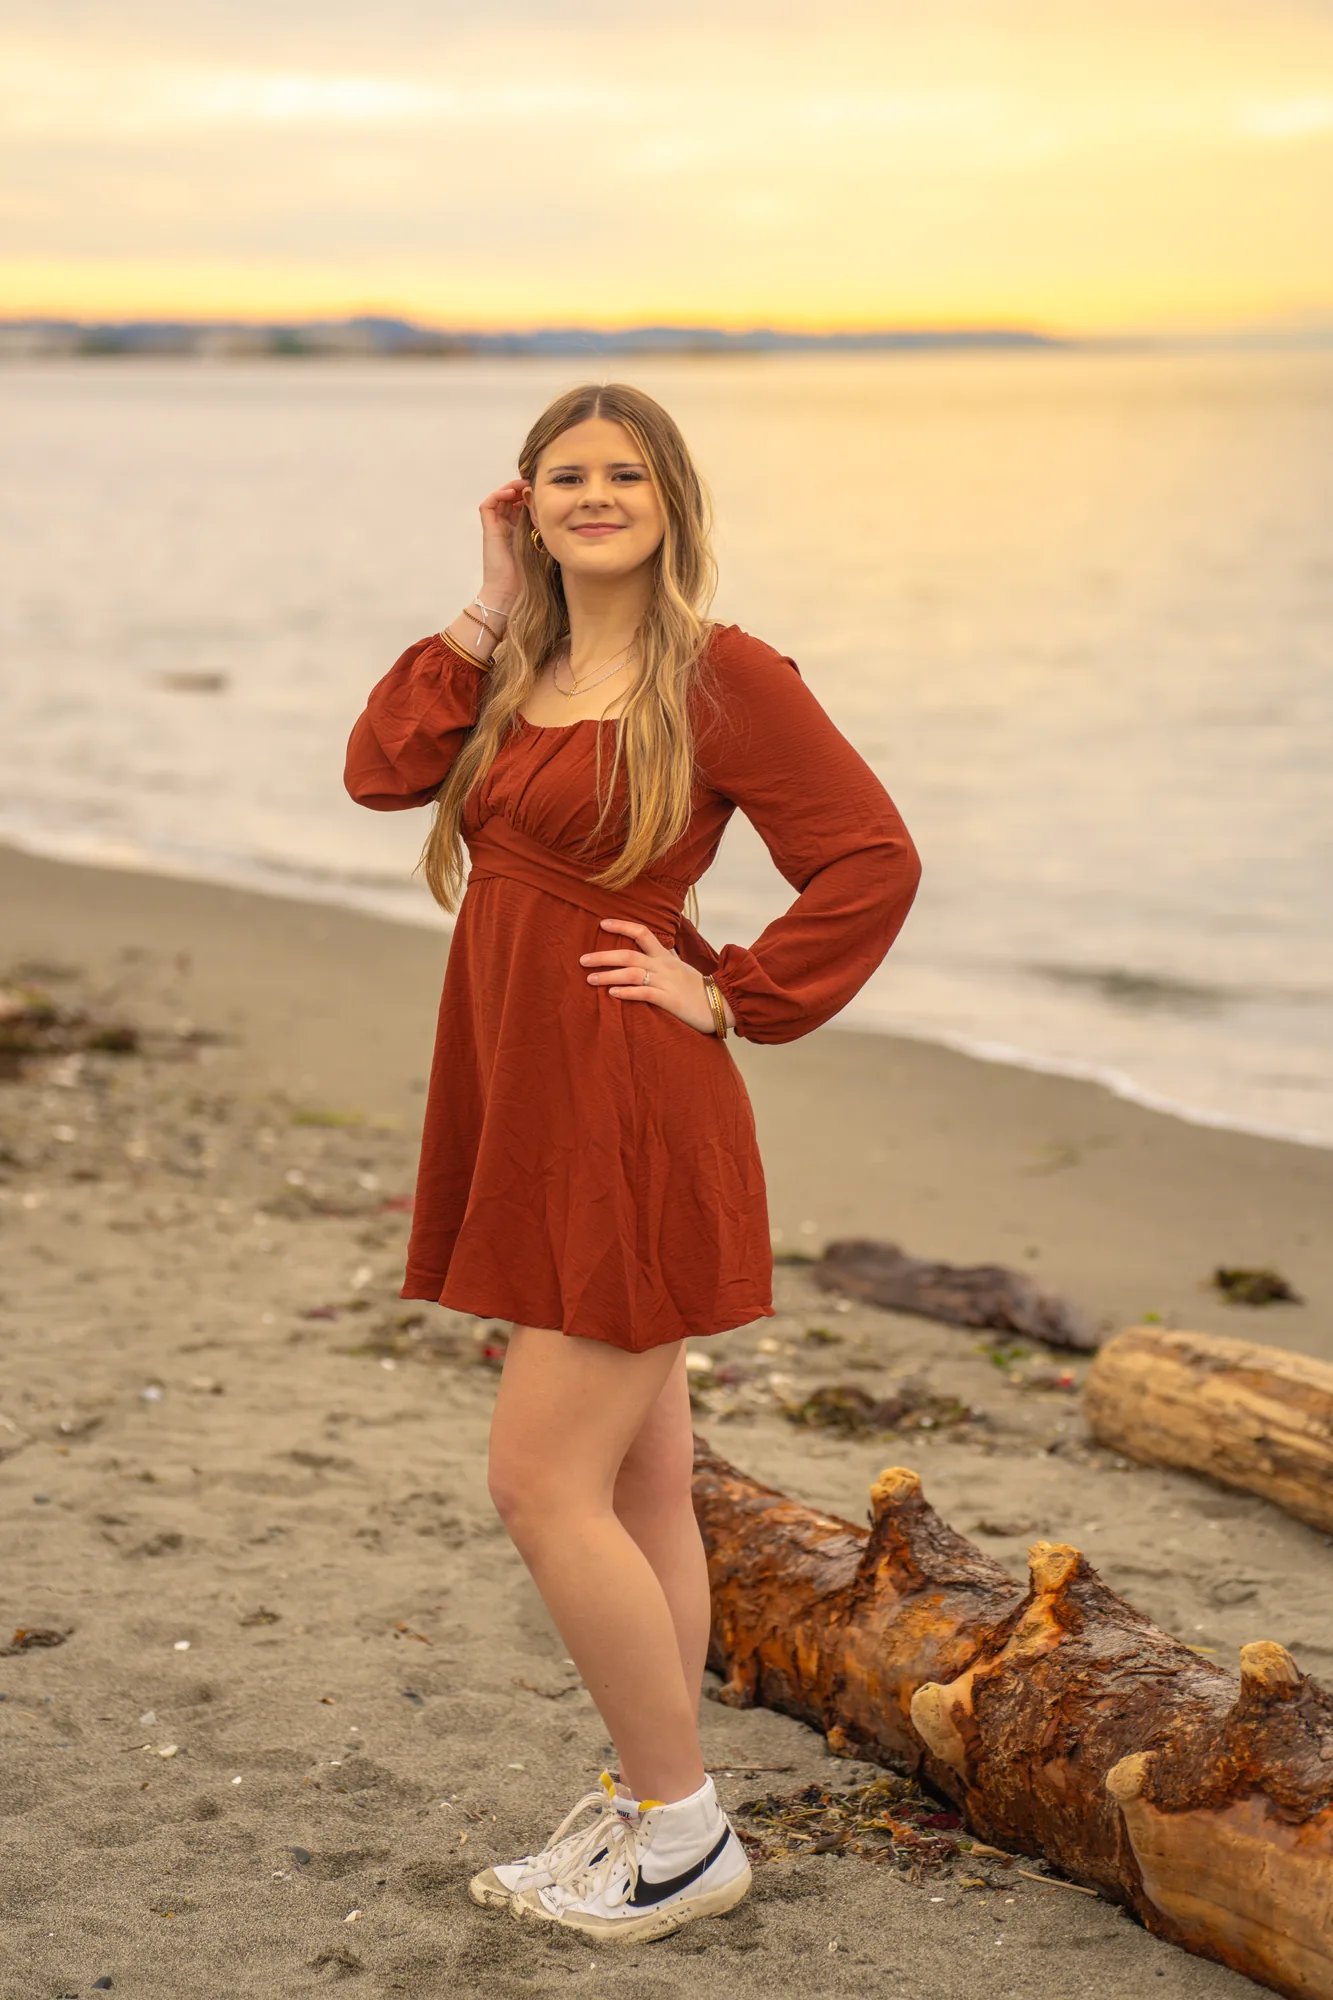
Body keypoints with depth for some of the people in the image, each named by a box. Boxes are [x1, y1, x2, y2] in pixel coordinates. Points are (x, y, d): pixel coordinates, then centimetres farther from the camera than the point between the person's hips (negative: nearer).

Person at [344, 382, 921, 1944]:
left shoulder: (722, 675, -10)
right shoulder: (516, 669, 13)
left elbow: (873, 860, -12)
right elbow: (382, 771, 0)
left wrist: (732, 997, -11)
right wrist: (487, 614, 0)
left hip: (633, 1120, -8)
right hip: (532, 1111, 8)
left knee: (542, 1485, -7)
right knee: (639, 1481, 15)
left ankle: (682, 1838, 8)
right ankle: (651, 1809, 26)